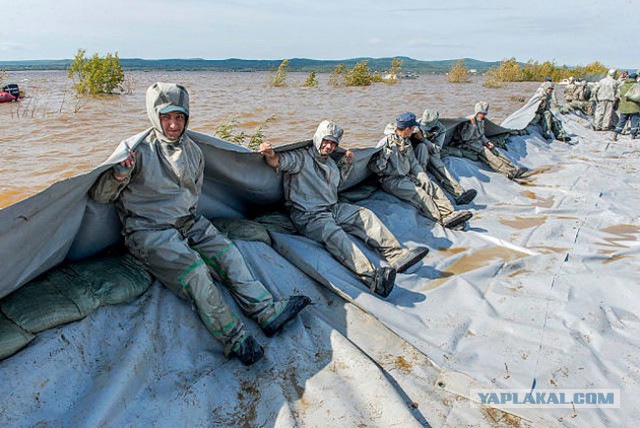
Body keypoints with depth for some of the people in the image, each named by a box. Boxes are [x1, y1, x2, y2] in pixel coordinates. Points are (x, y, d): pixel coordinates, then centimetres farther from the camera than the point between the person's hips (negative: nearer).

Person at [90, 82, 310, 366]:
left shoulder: (192, 150, 8)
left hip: (188, 223, 7)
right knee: (192, 268, -26)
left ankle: (268, 312, -14)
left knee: (226, 251, -11)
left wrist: (188, 216, 10)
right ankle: (234, 340, -27)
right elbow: (99, 196, -11)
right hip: (149, 231, -6)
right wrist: (118, 176, -30)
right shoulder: (139, 150, -11)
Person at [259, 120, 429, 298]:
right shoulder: (301, 157, -3)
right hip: (308, 215, -9)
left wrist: (347, 162, 24)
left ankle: (398, 256, -13)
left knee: (366, 215, -5)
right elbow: (279, 162, -20)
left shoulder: (330, 163, 23)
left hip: (333, 209, 9)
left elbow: (338, 180, 39)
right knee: (334, 234, -34)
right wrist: (272, 155, -44)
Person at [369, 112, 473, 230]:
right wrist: (394, 172, -13)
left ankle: (449, 213, -24)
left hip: (407, 176, 8)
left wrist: (423, 178, 0)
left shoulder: (406, 142, 14)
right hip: (391, 180, -8)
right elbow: (373, 165, -16)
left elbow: (413, 163, 15)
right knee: (418, 193, -27)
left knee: (433, 186, -10)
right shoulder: (387, 142, -13)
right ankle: (443, 219, -34)